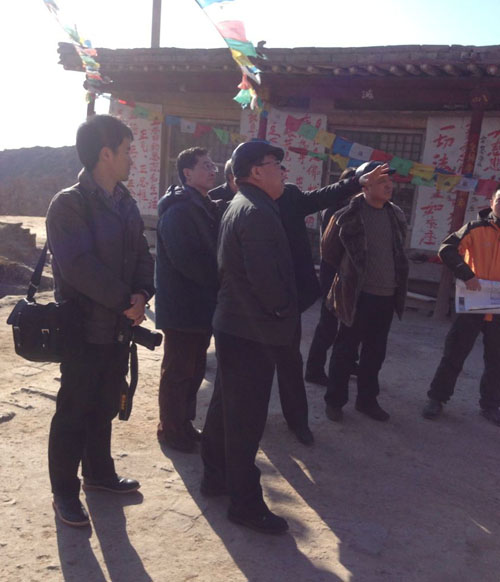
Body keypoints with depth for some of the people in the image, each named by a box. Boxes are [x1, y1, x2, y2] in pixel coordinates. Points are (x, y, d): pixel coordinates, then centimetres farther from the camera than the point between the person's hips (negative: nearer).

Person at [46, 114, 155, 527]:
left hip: (119, 324, 7)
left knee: (105, 406, 19)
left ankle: (99, 472, 37)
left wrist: (141, 293, -10)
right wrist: (125, 302, -18)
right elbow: (80, 266, -23)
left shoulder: (125, 203, 10)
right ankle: (65, 491, 23)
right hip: (85, 327, -7)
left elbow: (142, 254, 8)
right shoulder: (70, 203, -15)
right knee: (74, 411, 5)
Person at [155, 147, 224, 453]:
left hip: (200, 305, 9)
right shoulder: (179, 209, -17)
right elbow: (186, 259, -25)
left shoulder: (205, 207, 14)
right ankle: (171, 429, 21)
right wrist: (220, 279, -16)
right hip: (182, 307, -9)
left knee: (194, 369, 17)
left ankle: (184, 423, 33)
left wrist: (218, 282, -1)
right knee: (178, 371, 5)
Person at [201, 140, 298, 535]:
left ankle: (216, 477, 35)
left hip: (234, 325, 11)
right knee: (247, 418, 0)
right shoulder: (257, 212, -18)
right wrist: (283, 311, -9)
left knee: (226, 407, 19)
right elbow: (265, 277, -26)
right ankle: (246, 504, 13)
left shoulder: (239, 207, 15)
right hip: (253, 330, -11)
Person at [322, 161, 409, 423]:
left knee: (375, 352, 15)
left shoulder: (396, 215, 7)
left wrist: (394, 278, 17)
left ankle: (367, 399, 30)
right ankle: (334, 400, 20)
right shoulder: (348, 215, -11)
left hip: (387, 296, 6)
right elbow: (328, 251, 0)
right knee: (345, 350, 6)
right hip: (358, 295, -5)